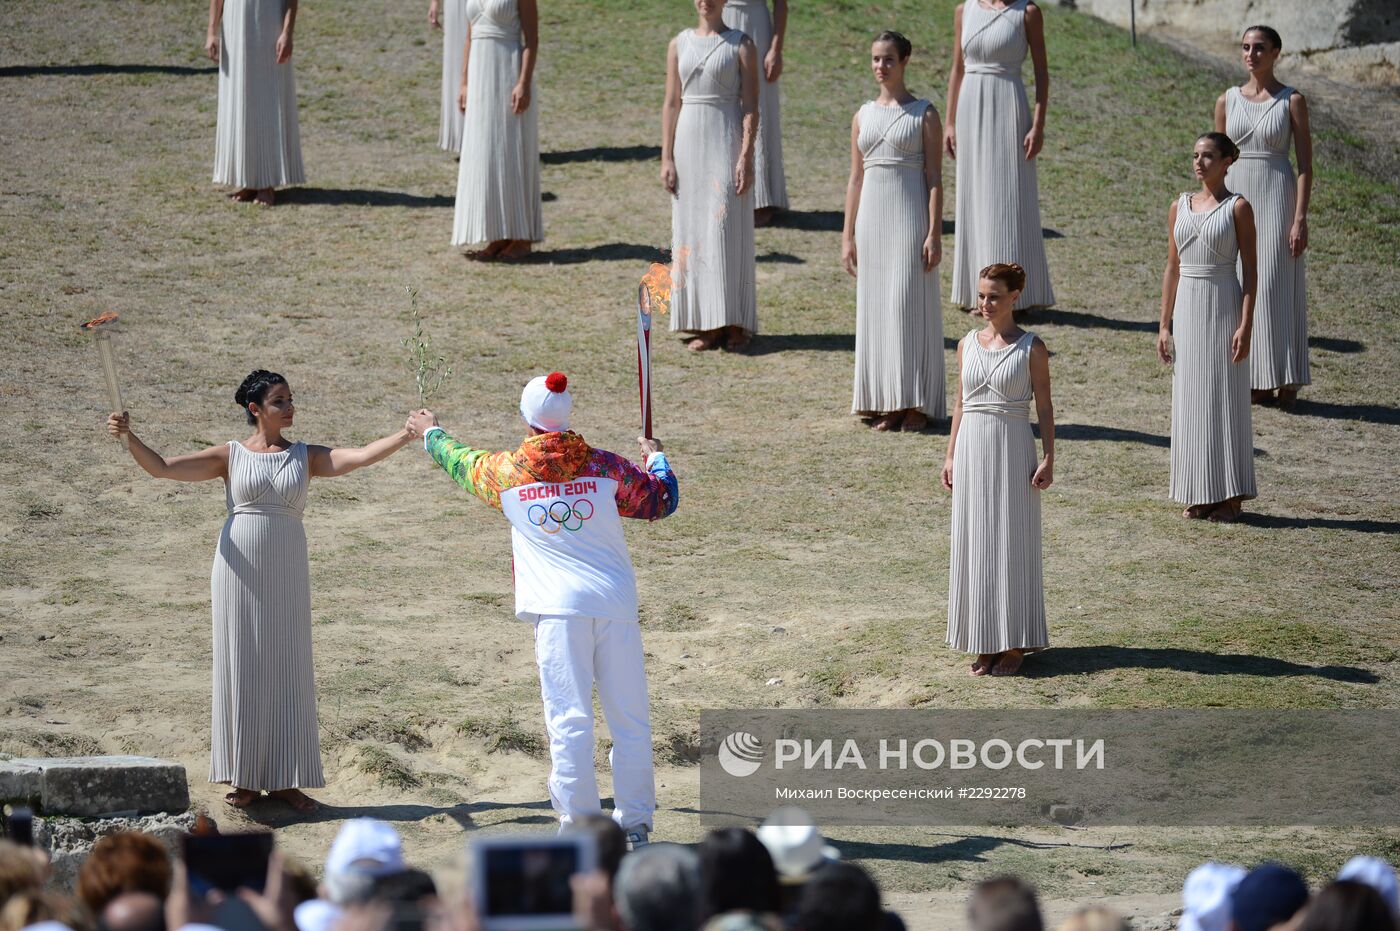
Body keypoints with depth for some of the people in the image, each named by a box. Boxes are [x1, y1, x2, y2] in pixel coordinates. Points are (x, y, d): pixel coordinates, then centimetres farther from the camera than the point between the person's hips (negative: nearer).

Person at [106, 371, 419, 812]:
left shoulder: (305, 457, 8)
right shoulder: (230, 456, 3)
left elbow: (360, 456, -4)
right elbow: (162, 467, -2)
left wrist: (406, 435, -16)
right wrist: (129, 437, -18)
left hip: (286, 574, 2)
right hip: (240, 572, -2)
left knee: (286, 670, 2)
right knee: (242, 670, 1)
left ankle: (283, 779, 9)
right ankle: (245, 778, 8)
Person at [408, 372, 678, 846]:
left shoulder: (505, 472, 3)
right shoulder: (604, 466, 2)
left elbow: (460, 461, 23)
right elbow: (662, 500, 9)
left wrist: (430, 432, 44)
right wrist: (656, 458, 30)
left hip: (558, 609, -1)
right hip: (616, 602, 1)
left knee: (569, 719, -1)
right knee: (629, 715, 7)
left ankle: (579, 825, -2)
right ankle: (634, 823, 9)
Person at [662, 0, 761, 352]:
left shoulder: (741, 45, -1)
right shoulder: (679, 45, 8)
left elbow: (751, 106, -5)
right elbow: (671, 103, 8)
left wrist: (746, 157, -13)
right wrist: (667, 159, 2)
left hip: (727, 143, -4)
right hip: (690, 143, 4)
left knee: (728, 229, -6)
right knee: (692, 230, 3)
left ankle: (735, 323, -1)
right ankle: (704, 323, 8)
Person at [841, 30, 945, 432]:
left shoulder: (924, 114, -1)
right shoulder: (863, 117, 11)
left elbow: (935, 178, -4)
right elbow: (855, 178, 13)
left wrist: (935, 234, -11)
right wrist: (848, 236, 8)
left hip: (910, 217, -4)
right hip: (872, 217, 5)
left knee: (911, 305, -5)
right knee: (875, 306, 4)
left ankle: (917, 405, -2)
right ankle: (886, 405, 9)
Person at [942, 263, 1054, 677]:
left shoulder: (1031, 348, -4)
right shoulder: (967, 345, 7)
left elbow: (1044, 407, -2)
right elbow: (961, 404, 13)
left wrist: (1048, 460, -8)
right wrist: (951, 456, 10)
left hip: (1013, 449, -4)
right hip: (972, 448, 4)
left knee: (1012, 543, 0)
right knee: (974, 543, 6)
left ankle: (1014, 643, 6)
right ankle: (984, 643, 13)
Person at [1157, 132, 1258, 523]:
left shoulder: (1238, 208, -4)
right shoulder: (1180, 207, 9)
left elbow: (1249, 269, -6)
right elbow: (1172, 267, 12)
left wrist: (1245, 325, -14)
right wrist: (1165, 325, 9)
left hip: (1224, 305, -5)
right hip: (1188, 307, 5)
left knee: (1226, 399, -3)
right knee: (1190, 399, 6)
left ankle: (1231, 496, 3)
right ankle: (1199, 496, 12)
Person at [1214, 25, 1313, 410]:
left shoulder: (1292, 101, -3)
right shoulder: (1228, 101, 7)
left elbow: (1305, 164, -5)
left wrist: (1300, 218, -12)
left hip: (1276, 200, -4)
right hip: (1235, 196, 4)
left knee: (1277, 287, -5)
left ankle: (1286, 379, 0)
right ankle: (1256, 381, 10)